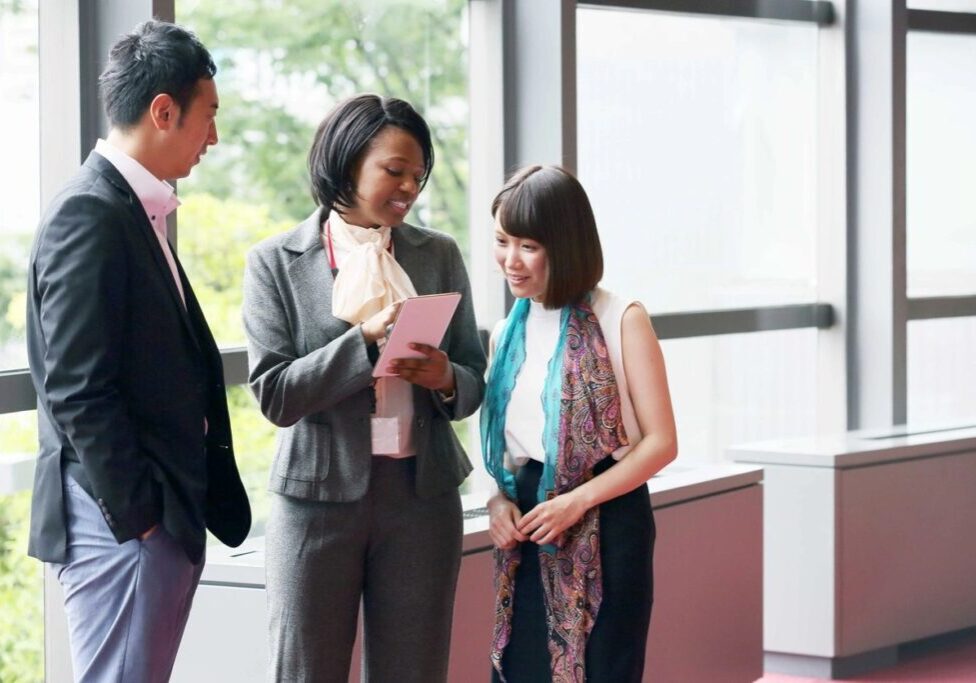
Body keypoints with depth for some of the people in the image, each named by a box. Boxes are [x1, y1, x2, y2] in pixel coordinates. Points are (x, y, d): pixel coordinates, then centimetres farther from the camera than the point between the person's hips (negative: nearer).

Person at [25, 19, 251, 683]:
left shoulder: (137, 211, 16)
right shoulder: (90, 214, -14)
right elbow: (77, 392, -19)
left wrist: (182, 507, 13)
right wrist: (138, 514, -17)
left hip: (165, 515, 10)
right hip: (122, 524, -10)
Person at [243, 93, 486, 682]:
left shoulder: (439, 256, 8)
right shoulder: (276, 263, -1)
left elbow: (474, 382, 11)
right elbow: (275, 395, -8)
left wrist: (446, 379, -12)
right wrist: (366, 341, -19)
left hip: (422, 493, 2)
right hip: (319, 495, -2)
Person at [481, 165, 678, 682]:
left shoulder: (621, 320, -6)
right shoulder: (507, 334, 12)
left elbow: (660, 441, -9)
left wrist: (578, 501, -16)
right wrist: (499, 500, -1)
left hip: (605, 527, -5)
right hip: (527, 533, 5)